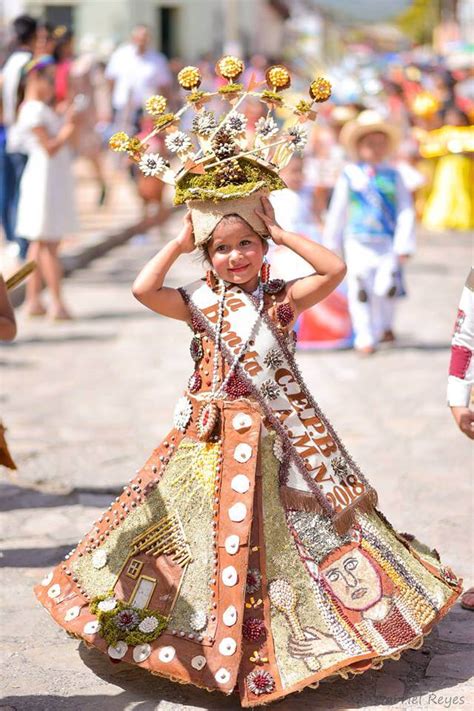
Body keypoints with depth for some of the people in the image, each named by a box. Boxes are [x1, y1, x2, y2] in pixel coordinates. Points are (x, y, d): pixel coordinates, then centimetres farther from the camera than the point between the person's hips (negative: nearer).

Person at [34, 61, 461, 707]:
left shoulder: (282, 298, -4)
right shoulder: (200, 302, -4)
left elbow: (335, 269, -17)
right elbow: (143, 288, -19)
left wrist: (282, 233, -12)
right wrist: (180, 242, -11)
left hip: (280, 430, 0)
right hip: (216, 432, 0)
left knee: (292, 526, 9)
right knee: (220, 529, 10)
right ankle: (219, 638, 26)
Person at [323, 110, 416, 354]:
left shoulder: (393, 176, 4)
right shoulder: (350, 175, 3)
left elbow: (406, 211, 2)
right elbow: (337, 210, 11)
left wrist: (404, 244, -5)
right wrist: (332, 243, 15)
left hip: (387, 243, 0)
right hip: (358, 242, 0)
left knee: (386, 288, -6)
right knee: (360, 291, -1)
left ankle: (383, 327, 23)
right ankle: (365, 338, 11)